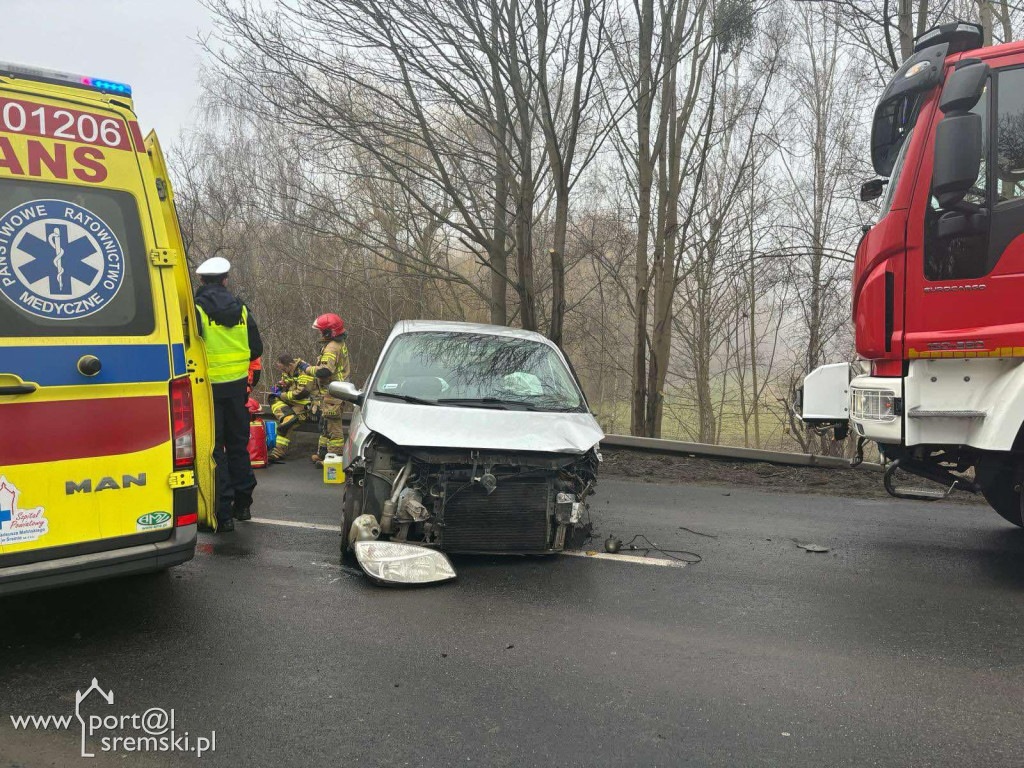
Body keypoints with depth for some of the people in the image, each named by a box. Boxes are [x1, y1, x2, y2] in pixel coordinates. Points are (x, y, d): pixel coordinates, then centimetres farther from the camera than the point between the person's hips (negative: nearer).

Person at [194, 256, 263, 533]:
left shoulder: (195, 309, -10)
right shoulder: (240, 310, 5)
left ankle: (222, 513, -1)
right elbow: (256, 349, 9)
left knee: (213, 448, 0)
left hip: (208, 386, -5)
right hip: (237, 385, 5)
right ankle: (242, 504, 27)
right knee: (238, 443, 17)